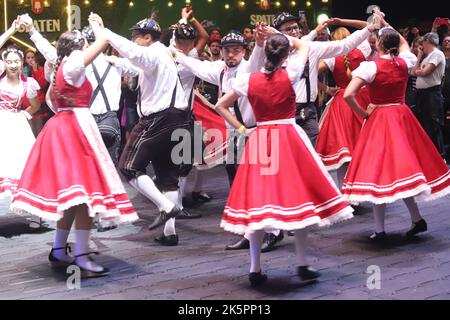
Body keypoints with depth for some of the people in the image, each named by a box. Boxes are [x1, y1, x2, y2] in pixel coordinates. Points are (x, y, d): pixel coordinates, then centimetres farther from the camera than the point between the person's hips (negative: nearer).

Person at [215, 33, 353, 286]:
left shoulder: (248, 80, -2)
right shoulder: (290, 74, -7)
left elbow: (220, 106, 6)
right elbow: (305, 46, 12)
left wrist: (241, 129, 8)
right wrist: (283, 36, 18)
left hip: (259, 140, 2)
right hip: (290, 138, -2)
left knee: (258, 199, 6)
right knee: (299, 194, 7)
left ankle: (255, 269, 7)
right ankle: (303, 265, 10)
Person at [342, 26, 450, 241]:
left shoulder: (370, 67, -14)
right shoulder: (404, 62, 0)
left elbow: (348, 95, -22)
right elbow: (404, 43, 26)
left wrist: (363, 113, -8)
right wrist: (386, 25, 28)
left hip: (378, 120, -5)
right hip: (403, 118, 5)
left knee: (377, 170, -1)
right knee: (403, 166, 15)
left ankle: (380, 230, 0)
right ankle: (417, 219, 14)